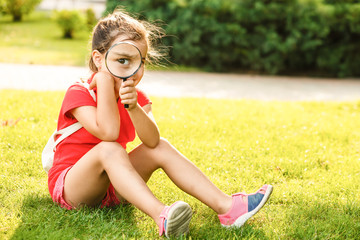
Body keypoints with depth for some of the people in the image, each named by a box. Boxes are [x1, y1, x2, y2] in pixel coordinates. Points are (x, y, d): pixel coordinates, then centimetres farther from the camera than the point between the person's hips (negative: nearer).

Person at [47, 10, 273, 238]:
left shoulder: (137, 98, 3)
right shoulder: (78, 93, -13)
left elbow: (152, 141, -17)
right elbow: (108, 133, -31)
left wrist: (133, 107, -34)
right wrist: (105, 80, -24)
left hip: (114, 187, 6)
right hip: (70, 187, -5)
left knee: (161, 147, -13)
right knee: (108, 149, -34)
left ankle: (225, 206, -24)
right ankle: (162, 217, -53)